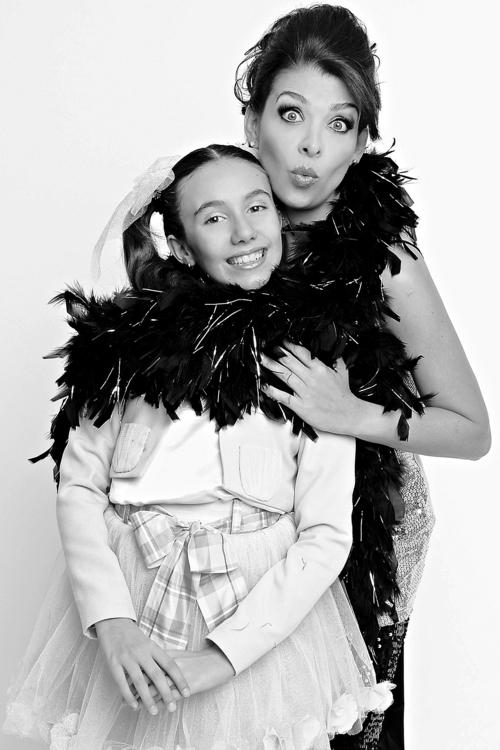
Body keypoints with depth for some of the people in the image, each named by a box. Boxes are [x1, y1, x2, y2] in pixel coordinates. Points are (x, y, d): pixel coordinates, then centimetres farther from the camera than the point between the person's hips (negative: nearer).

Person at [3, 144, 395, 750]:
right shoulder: (129, 339, -2)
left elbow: (326, 536, -9)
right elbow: (79, 486, -3)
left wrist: (221, 654, -16)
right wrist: (111, 621, -16)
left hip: (265, 617, -1)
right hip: (127, 602, 1)